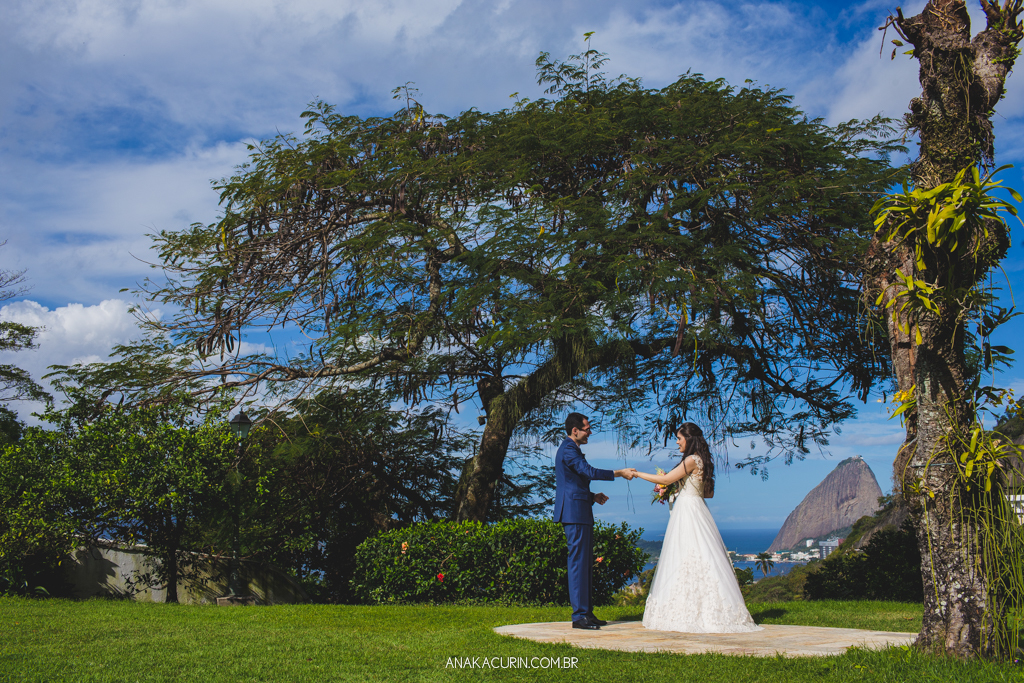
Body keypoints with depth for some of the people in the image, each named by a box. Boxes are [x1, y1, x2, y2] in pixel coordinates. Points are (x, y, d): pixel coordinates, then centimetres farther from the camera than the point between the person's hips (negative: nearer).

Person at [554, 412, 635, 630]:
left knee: (585, 563, 11)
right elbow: (589, 472, -23)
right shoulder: (568, 450, -11)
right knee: (578, 562, -10)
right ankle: (580, 615, -9)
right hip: (575, 512, -11)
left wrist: (592, 496, 16)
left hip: (580, 513, 11)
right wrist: (620, 473, -17)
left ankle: (586, 612, 15)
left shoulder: (571, 449, 22)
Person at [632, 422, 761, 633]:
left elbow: (666, 479, -15)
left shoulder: (692, 460, -13)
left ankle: (693, 615, -4)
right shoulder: (700, 461, 15)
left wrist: (637, 474, -6)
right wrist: (677, 489, 18)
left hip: (689, 513, -10)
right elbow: (709, 492, 19)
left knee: (690, 560, -7)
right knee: (694, 561, 7)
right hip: (690, 511, 10)